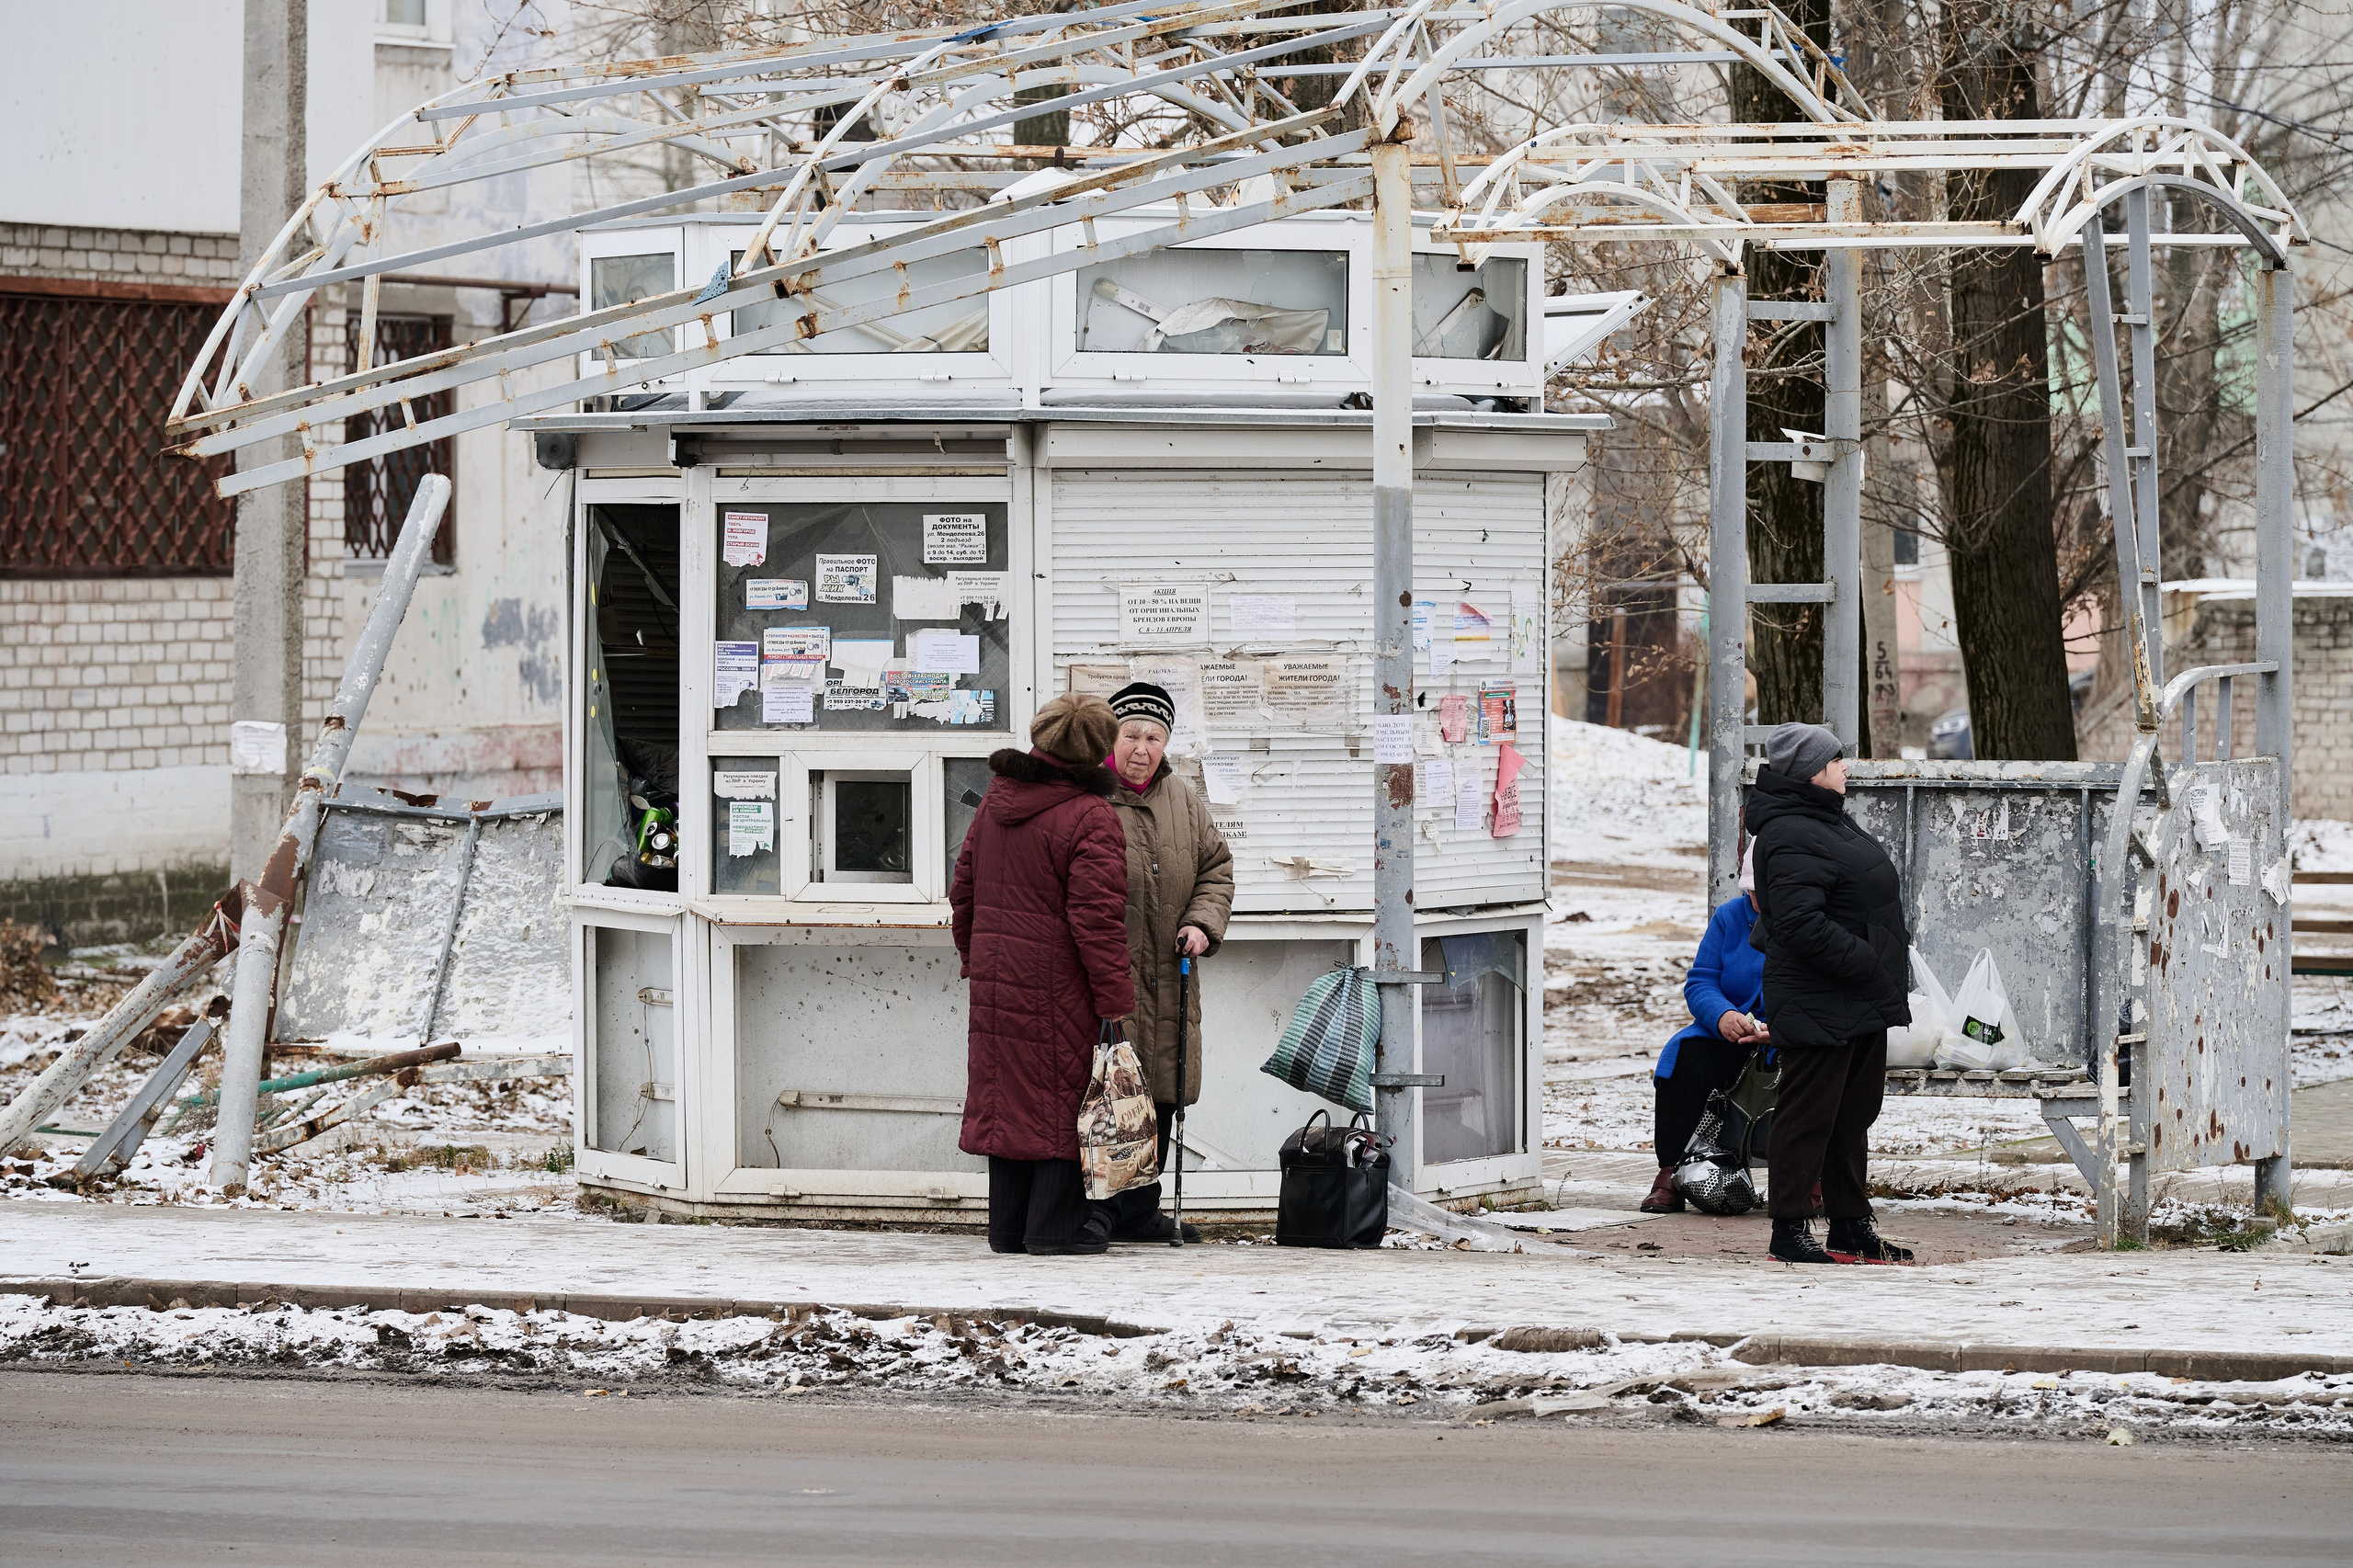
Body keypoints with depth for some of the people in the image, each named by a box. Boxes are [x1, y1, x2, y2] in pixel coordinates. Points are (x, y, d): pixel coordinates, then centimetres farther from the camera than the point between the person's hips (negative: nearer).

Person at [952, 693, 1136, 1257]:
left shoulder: (995, 802, 10)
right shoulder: (1090, 818, -15)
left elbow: (965, 889, 18)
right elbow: (1096, 918, -18)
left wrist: (974, 957, 29)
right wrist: (1116, 999, -14)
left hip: (996, 977, 7)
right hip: (1058, 989, -7)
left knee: (1007, 1095, 12)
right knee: (1062, 1097, 2)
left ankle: (1008, 1226, 17)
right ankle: (1056, 1224, 3)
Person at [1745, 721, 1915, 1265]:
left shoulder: (1827, 822, 16)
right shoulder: (1791, 837, -19)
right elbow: (1802, 923, -28)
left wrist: (1889, 955, 15)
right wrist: (1866, 962, -24)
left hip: (1861, 1004, 11)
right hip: (1818, 1009, -11)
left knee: (1854, 1116, 16)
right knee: (1808, 1116, -4)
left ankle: (1852, 1223, 24)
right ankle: (1790, 1229, 1)